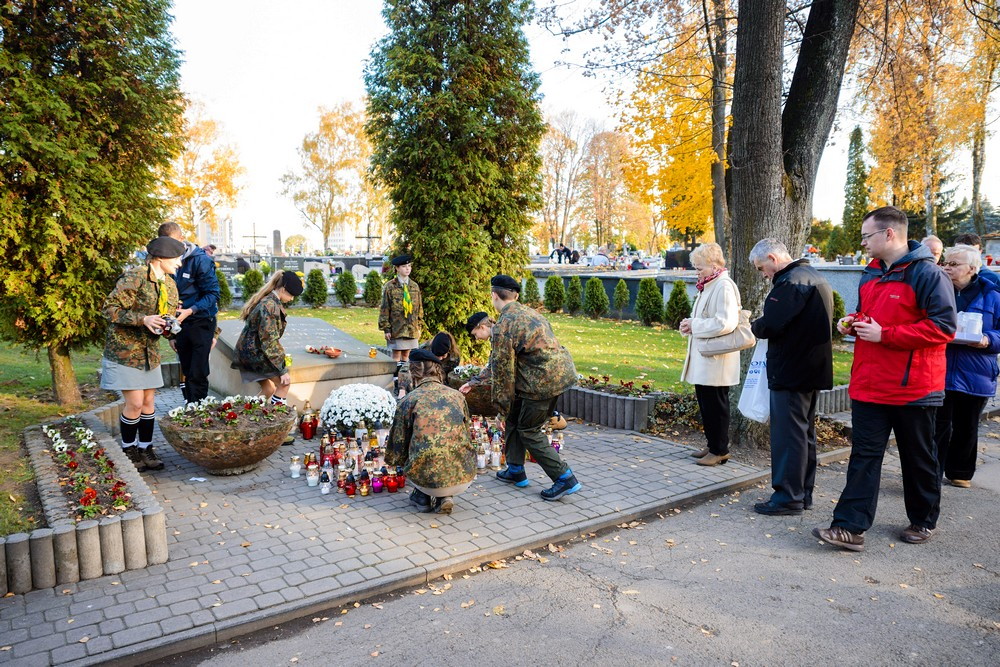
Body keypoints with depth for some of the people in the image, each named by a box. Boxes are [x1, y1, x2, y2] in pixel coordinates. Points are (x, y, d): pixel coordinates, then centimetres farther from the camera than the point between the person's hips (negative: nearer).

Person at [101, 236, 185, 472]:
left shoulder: (170, 284, 6)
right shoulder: (134, 277, -18)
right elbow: (109, 308, -19)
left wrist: (169, 325, -6)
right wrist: (142, 320, -28)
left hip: (150, 351, 7)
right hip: (125, 349, -7)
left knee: (149, 402, 8)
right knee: (135, 403, -5)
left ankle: (145, 449, 20)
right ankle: (128, 449, 15)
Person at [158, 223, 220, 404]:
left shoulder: (200, 260, -13)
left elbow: (212, 293, -13)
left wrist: (190, 311, -28)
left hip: (201, 323, -5)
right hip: (179, 323, 6)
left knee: (197, 374, -8)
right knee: (186, 374, 11)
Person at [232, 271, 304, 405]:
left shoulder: (270, 301, 7)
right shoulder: (269, 306, -23)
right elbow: (270, 341, -24)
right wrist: (283, 370, -20)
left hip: (250, 352, 10)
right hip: (253, 354, -10)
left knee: (268, 390, 16)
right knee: (285, 383, -10)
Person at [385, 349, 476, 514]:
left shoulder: (408, 400, 0)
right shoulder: (457, 395, 7)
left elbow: (397, 449, 8)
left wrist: (392, 458, 32)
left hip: (428, 482, -2)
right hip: (464, 480, 2)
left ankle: (422, 497, 24)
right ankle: (445, 497, 17)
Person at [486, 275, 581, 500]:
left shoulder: (502, 327, -14)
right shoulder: (528, 312, 16)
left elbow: (503, 368, -9)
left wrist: (502, 401, 4)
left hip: (543, 380, -9)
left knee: (529, 431, 5)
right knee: (515, 419, 21)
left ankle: (565, 479, 6)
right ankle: (515, 471, 30)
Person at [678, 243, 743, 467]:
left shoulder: (724, 287, -16)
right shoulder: (709, 286, 14)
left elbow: (726, 323, -26)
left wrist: (694, 325, -17)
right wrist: (691, 324, 4)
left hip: (716, 359, -10)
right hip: (703, 359, 10)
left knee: (715, 405, 0)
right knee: (705, 403, 16)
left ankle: (720, 450, 11)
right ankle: (712, 445, 28)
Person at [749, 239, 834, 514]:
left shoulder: (791, 282, -18)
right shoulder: (814, 276, 16)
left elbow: (770, 325, -25)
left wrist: (754, 326, -4)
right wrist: (764, 326, 9)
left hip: (791, 372, -10)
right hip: (812, 368, 10)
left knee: (788, 434, -3)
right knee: (805, 432, 16)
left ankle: (787, 497, 4)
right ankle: (803, 494, 25)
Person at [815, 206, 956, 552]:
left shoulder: (927, 274, -13)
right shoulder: (871, 274, 11)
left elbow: (943, 327, -19)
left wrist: (885, 334, -23)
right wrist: (853, 323, 2)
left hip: (913, 388, -6)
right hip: (870, 386, 6)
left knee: (918, 458, 13)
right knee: (864, 455, 2)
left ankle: (923, 521, 32)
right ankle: (850, 527, 2)